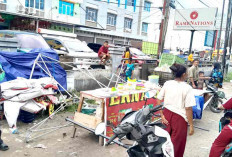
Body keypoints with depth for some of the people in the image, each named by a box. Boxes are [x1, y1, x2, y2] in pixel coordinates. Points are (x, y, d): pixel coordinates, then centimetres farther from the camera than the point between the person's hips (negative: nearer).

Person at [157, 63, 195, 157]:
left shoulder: (167, 84, -1)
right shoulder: (187, 88, -14)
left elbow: (159, 100, -1)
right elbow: (188, 108, -15)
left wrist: (162, 115, 3)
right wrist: (191, 125, -7)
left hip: (167, 114, 5)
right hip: (179, 117, -5)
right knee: (177, 144, 14)